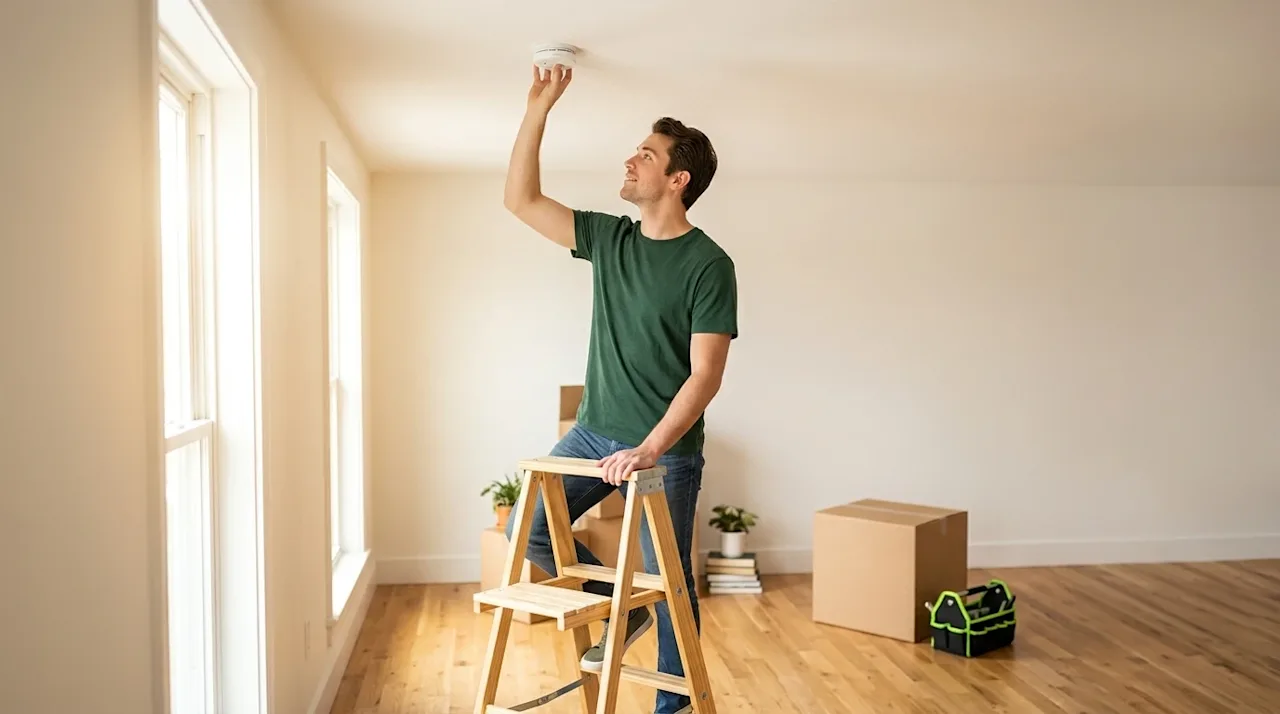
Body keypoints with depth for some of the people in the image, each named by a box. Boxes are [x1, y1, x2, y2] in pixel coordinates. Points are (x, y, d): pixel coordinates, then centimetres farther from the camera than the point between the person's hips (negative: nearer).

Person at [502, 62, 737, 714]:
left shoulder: (708, 264, -12)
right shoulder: (609, 238, 5)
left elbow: (705, 373, -16)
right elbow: (520, 200, 7)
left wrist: (649, 448, -25)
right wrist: (538, 108, 1)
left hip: (667, 449, -5)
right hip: (593, 433, 6)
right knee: (525, 531, 2)